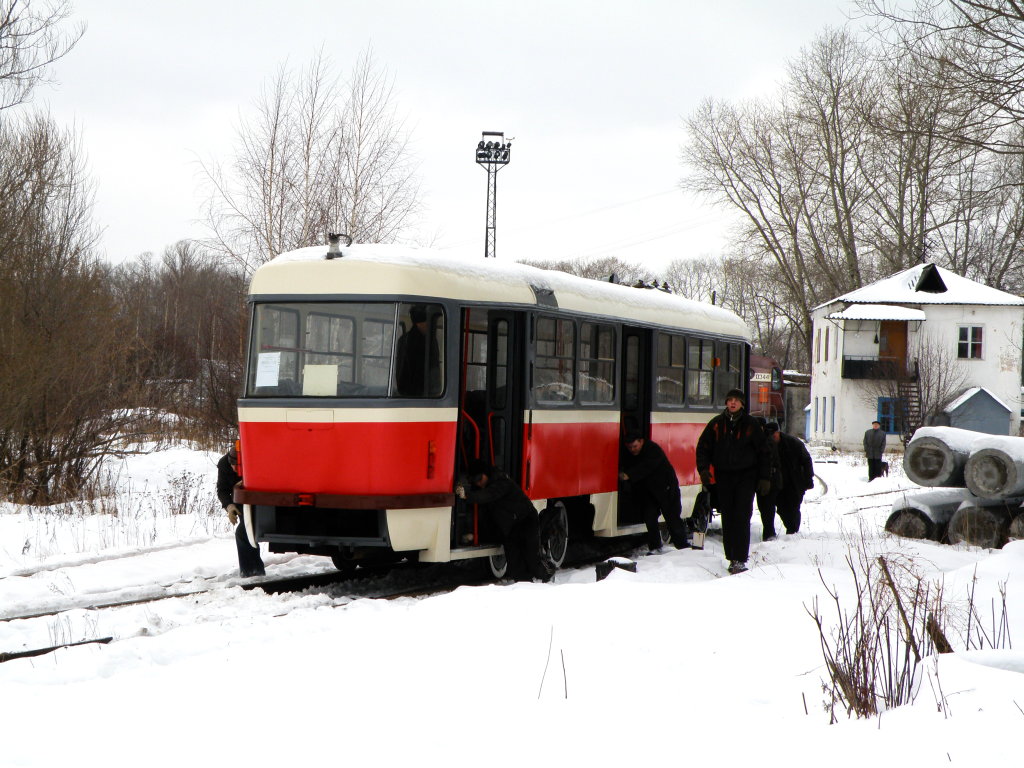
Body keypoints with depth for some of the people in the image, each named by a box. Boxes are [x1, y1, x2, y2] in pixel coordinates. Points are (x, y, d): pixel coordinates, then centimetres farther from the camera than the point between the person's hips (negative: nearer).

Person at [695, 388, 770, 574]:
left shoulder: (751, 425, 2)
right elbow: (703, 447, 12)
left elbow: (763, 452, 6)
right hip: (723, 477, 3)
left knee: (742, 518, -11)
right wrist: (703, 468, -4)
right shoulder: (716, 424, 6)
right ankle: (732, 558, 13)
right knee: (727, 519, 5)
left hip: (746, 477, -3)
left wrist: (765, 478, 1)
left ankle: (740, 560, -14)